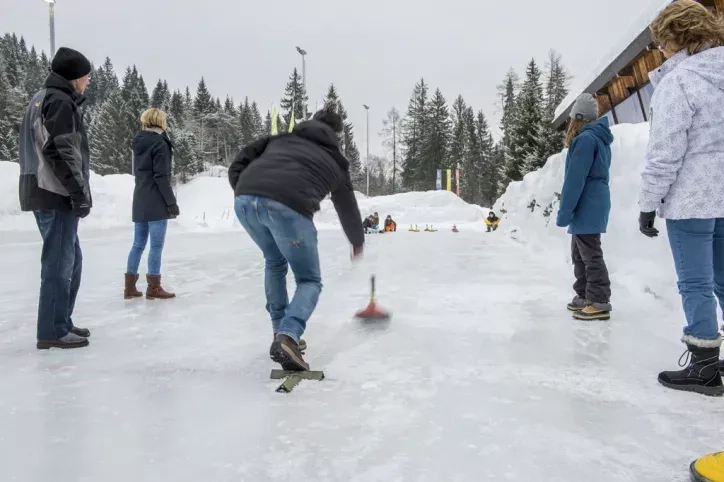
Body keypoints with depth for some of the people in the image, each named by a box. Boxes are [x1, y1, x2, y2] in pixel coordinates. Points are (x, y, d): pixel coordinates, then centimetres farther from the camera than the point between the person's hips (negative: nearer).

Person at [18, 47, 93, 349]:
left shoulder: (41, 99, 21)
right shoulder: (60, 101, -11)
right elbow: (62, 152, -20)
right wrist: (80, 193, -17)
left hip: (44, 191, 10)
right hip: (57, 195, -10)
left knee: (70, 259, 16)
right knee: (59, 261, -5)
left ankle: (61, 323, 23)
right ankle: (52, 331, 1)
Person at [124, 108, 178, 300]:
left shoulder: (139, 143, 15)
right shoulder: (160, 143, -10)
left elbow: (138, 172, 17)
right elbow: (161, 176, -16)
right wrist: (171, 201, -13)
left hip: (139, 201, 8)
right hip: (156, 202, -8)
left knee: (138, 244, 11)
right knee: (156, 245, -3)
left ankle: (130, 287, 14)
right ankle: (153, 288, 2)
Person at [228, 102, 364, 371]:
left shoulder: (281, 138, 32)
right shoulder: (334, 161, 27)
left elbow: (238, 165, 20)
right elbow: (347, 208, 40)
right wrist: (358, 243, 55)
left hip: (244, 199, 4)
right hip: (288, 206, -4)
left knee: (275, 263, 30)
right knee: (309, 281, 14)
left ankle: (281, 335, 29)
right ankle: (288, 336, -12)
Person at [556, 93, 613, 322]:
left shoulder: (585, 139, -15)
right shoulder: (600, 139, 17)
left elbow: (575, 180, -20)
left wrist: (564, 212, -17)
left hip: (586, 208, -10)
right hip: (592, 206, 10)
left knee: (590, 255, -7)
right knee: (580, 254, 15)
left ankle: (600, 303, -4)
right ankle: (584, 297, 22)